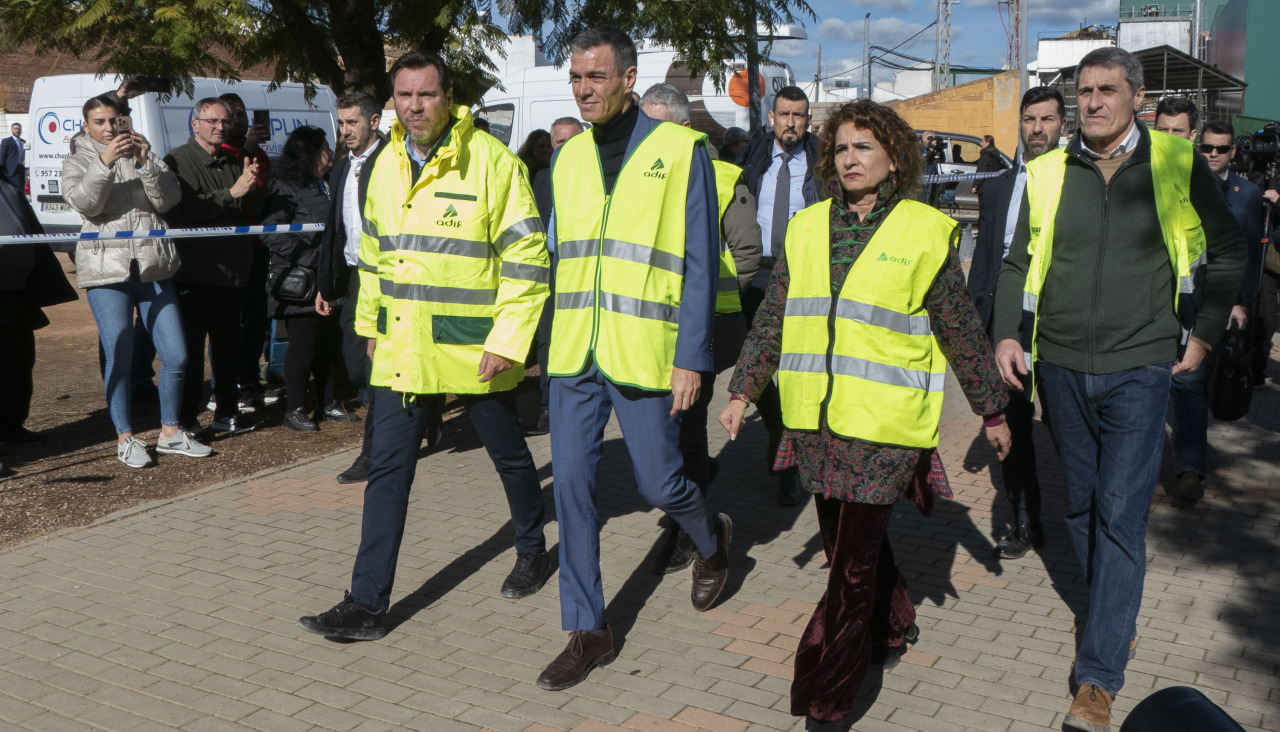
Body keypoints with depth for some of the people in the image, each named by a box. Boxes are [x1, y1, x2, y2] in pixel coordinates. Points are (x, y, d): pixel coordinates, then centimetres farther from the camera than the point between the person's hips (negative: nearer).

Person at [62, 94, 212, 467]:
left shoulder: (144, 155, 16)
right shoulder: (77, 161, 11)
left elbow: (168, 199, 0)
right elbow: (83, 202, -10)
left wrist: (146, 162, -13)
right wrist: (104, 162, -21)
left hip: (153, 267, 3)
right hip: (106, 269, -2)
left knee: (176, 354, 0)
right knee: (119, 358, -5)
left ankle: (170, 432, 15)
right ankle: (124, 438, 9)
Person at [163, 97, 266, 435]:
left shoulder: (234, 163, 16)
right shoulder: (178, 161, -4)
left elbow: (253, 212, 14)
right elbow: (184, 210, -19)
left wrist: (251, 186, -5)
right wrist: (232, 192, -21)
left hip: (232, 270, 6)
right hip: (195, 271, -6)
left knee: (228, 344, 14)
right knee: (190, 347, -3)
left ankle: (226, 412, 26)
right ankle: (185, 419, 5)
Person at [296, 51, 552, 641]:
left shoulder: (492, 162, -11)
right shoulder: (385, 166, 9)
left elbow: (526, 256, -12)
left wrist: (508, 338, -16)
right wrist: (370, 321, 21)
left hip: (475, 352, -4)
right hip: (402, 350, 5)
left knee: (509, 455, 15)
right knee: (388, 471, 2)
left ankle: (531, 550, 40)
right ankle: (367, 604, 7)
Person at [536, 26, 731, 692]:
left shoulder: (679, 151, -5)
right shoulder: (568, 157, 10)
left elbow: (700, 262, -7)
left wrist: (691, 357, -11)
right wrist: (544, 340, 14)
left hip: (644, 355, -4)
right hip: (573, 355, 5)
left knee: (658, 484, 5)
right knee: (571, 484, 3)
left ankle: (712, 540, 40)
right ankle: (586, 631, 16)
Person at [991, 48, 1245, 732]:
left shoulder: (1178, 165, 0)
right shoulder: (1048, 171, 5)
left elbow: (1229, 249, 11)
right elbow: (1019, 262, 10)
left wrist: (1203, 332, 6)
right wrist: (1007, 332, -3)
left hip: (1139, 367, -3)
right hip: (1062, 367, 3)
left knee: (1120, 514, -7)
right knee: (1083, 506, 13)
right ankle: (1118, 616, 35)